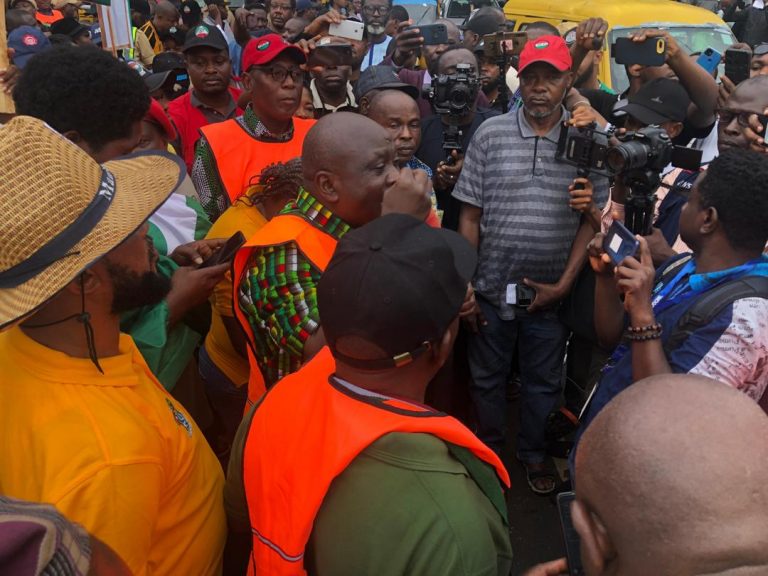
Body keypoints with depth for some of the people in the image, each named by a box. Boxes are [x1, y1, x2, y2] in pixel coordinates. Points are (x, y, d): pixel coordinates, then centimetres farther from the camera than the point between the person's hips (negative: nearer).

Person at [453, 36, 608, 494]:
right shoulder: (491, 134, -3)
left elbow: (593, 219, -1)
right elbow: (470, 216, -1)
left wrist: (564, 283, -8)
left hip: (552, 292, 0)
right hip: (492, 287, 0)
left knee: (544, 382, 16)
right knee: (487, 378, 16)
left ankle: (534, 453, 39)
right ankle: (488, 449, 40)